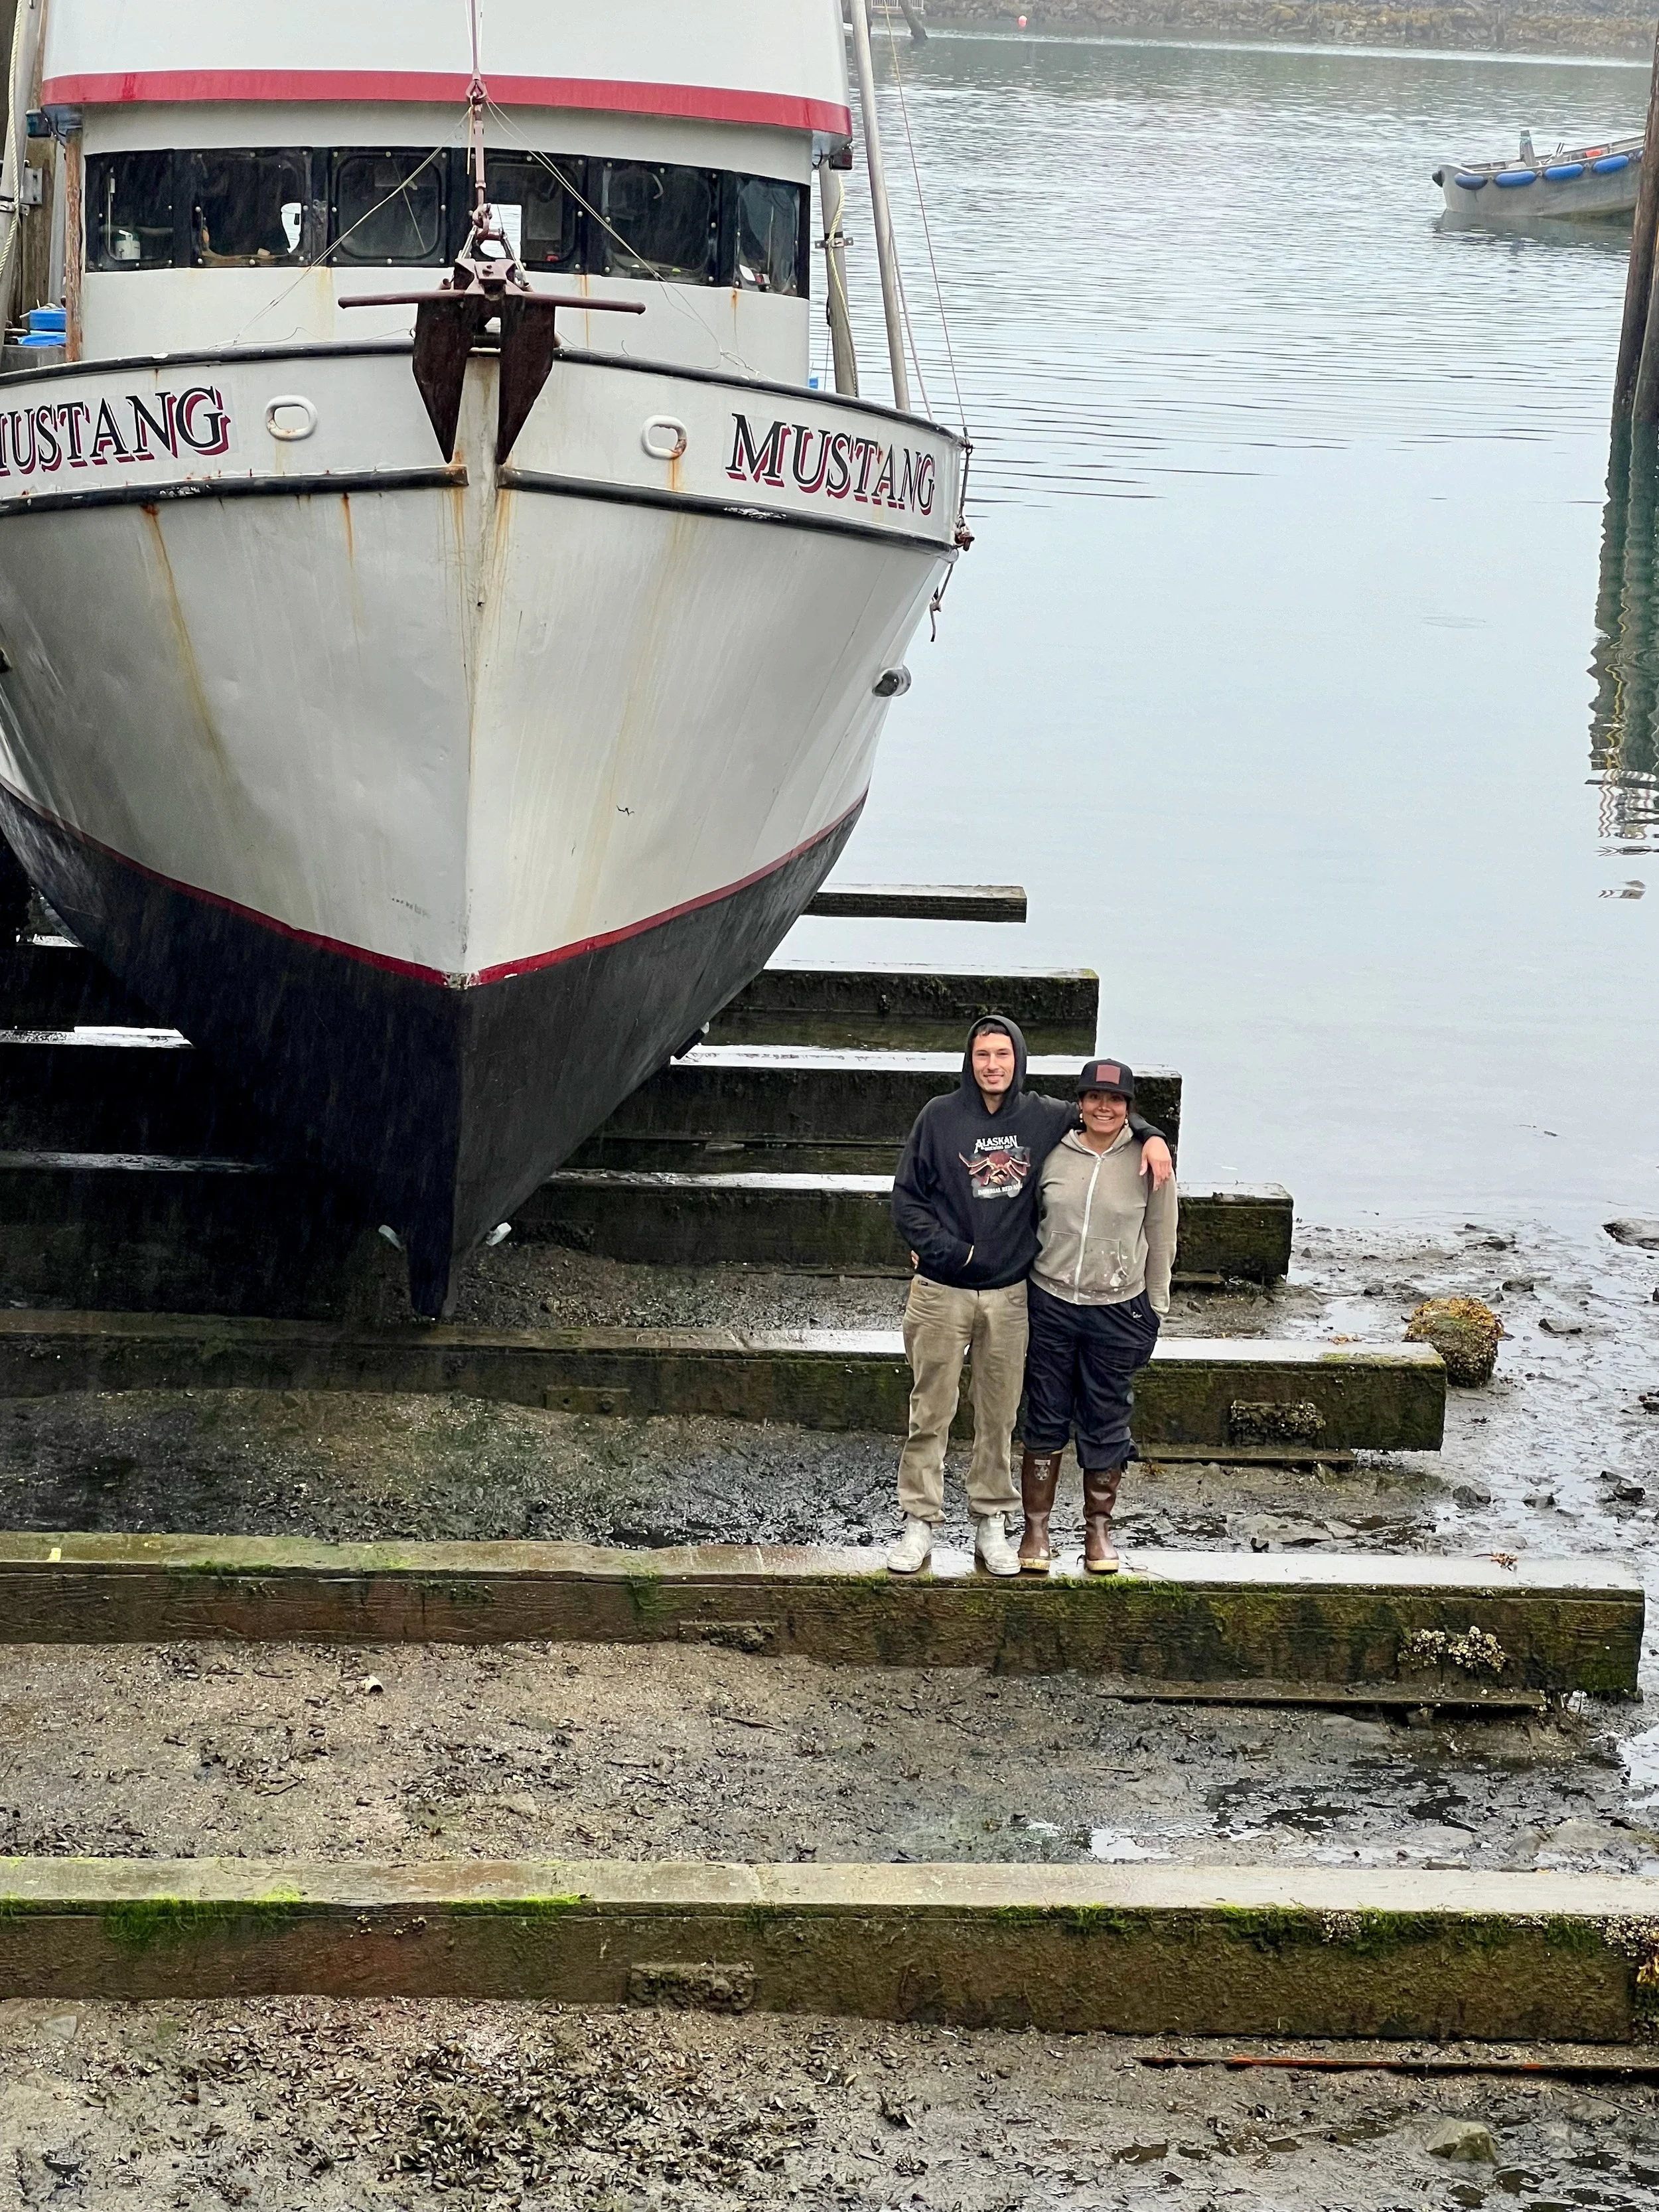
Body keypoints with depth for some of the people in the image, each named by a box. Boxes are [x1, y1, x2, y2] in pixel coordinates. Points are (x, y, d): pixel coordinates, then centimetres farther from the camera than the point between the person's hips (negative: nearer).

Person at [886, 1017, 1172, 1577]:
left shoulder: (1046, 1118, 2)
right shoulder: (940, 1117, -3)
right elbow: (907, 1196, -1)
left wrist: (1149, 1136, 0)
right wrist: (942, 1249, -12)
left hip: (1010, 1293, 2)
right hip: (943, 1293, -2)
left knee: (999, 1416, 8)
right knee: (931, 1413, 2)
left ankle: (991, 1524, 18)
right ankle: (919, 1522, 9)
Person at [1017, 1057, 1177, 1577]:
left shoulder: (1148, 1160, -5)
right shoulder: (1052, 1155, -1)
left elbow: (1161, 1239, 4)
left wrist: (1155, 1309, 6)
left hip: (1118, 1312, -1)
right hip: (1051, 1305, 1)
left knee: (1106, 1427, 7)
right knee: (1045, 1421, 6)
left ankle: (1099, 1529, 21)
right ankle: (1036, 1528, 16)